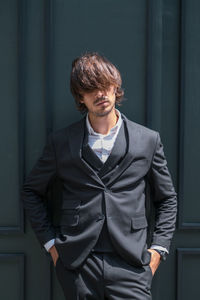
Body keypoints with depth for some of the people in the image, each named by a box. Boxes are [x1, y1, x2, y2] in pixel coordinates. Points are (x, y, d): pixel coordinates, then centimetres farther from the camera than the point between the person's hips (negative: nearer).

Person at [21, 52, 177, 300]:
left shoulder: (148, 140, 7)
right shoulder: (61, 142, 6)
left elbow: (167, 199, 13)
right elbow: (31, 191, 15)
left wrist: (158, 249, 3)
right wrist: (50, 242, 7)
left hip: (130, 266, 0)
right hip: (77, 267, 1)